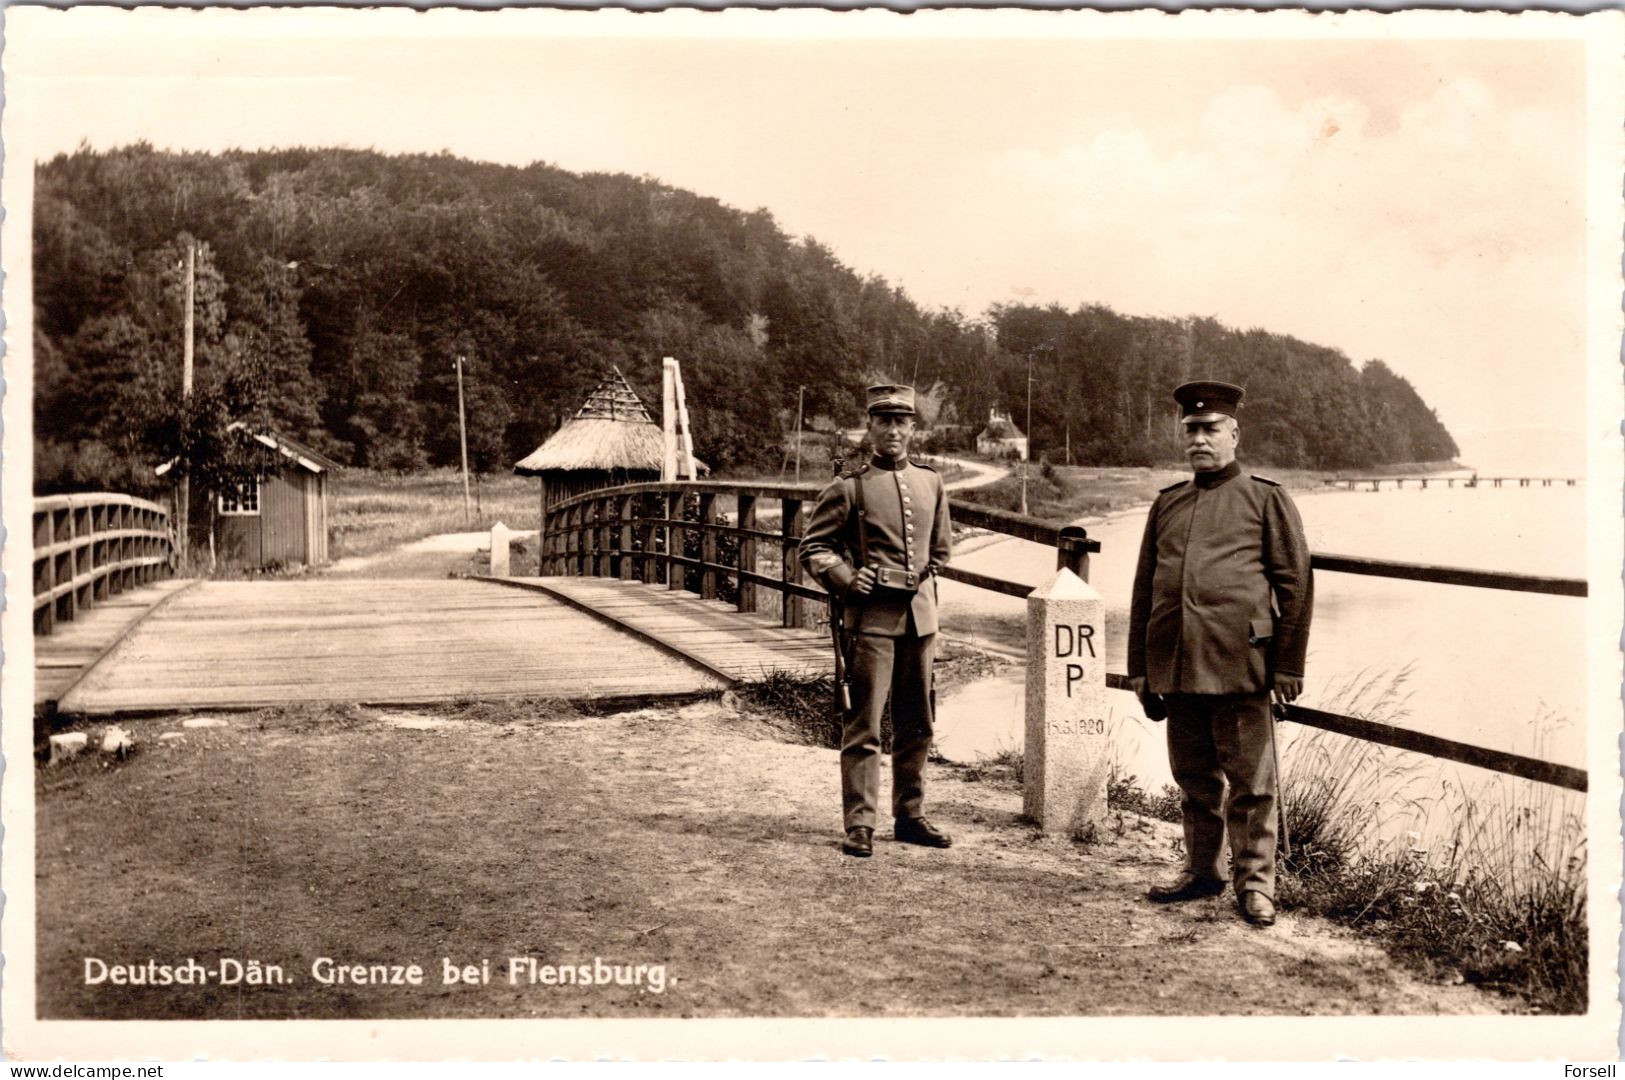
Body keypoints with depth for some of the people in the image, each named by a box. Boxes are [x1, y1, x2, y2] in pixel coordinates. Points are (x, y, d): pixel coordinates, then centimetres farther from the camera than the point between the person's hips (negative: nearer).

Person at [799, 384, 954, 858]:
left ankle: (909, 816, 22)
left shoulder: (931, 483, 10)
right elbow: (813, 546, -1)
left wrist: (925, 582, 15)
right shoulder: (849, 488, -4)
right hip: (872, 616, -5)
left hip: (920, 615, 5)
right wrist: (844, 578, -14)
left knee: (917, 724, 11)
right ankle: (859, 824, 0)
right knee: (864, 724, -5)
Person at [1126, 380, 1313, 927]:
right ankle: (1202, 870, 28)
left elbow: (1296, 585, 0)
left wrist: (1289, 666, -4)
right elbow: (1143, 590, 16)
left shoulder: (1266, 499, 2)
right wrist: (1140, 669, 13)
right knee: (1194, 779, 14)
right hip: (1177, 669, 4)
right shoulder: (1167, 504, 14)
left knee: (1251, 783, 3)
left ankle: (1254, 881, 15)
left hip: (1239, 667, -4)